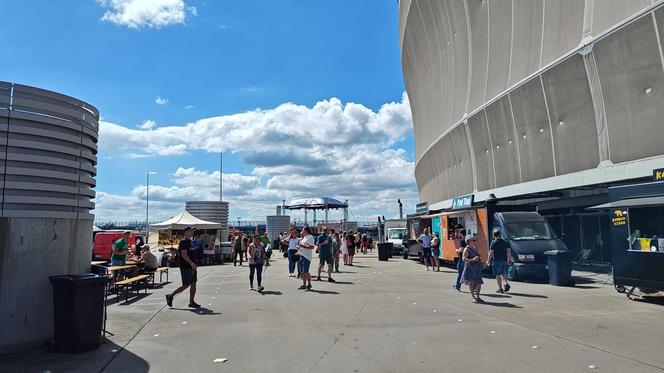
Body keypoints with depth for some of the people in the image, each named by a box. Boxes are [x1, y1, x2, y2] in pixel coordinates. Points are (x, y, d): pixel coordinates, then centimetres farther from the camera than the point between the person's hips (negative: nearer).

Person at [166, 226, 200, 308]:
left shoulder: (189, 242, 16)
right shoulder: (183, 242, -13)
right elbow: (184, 255, -23)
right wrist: (192, 263, -30)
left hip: (191, 267, 9)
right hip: (185, 267, -9)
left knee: (193, 284, 7)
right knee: (186, 285, -5)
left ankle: (191, 302, 12)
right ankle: (170, 296, 8)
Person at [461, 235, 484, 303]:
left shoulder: (475, 248, 14)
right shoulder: (466, 249, -10)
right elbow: (464, 259, -19)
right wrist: (472, 260, -28)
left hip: (477, 267, 8)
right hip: (470, 267, -7)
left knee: (479, 283, 7)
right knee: (472, 283, -2)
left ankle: (477, 297, 19)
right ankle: (473, 298, 8)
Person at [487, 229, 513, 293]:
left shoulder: (493, 243, -9)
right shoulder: (505, 242, 6)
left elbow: (491, 253, -9)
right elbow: (508, 251, 7)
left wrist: (488, 260, -2)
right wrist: (509, 259, 15)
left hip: (497, 261, -5)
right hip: (504, 260, 5)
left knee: (498, 275, 3)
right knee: (503, 273, 21)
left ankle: (500, 288, 4)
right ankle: (506, 284, 2)